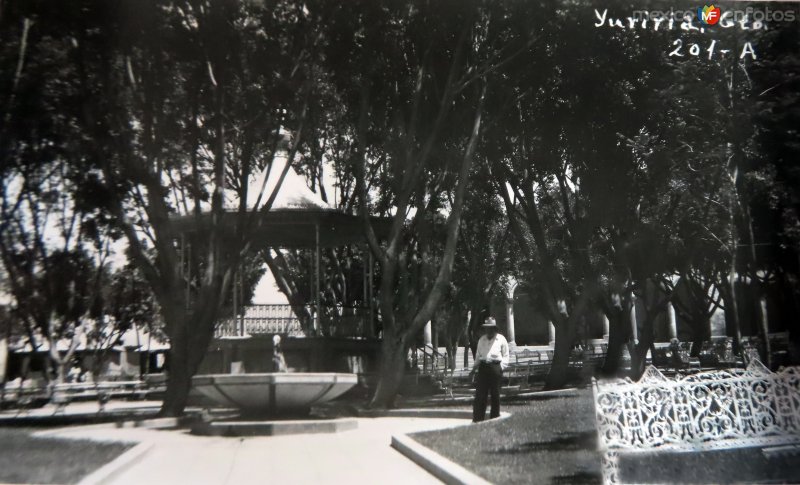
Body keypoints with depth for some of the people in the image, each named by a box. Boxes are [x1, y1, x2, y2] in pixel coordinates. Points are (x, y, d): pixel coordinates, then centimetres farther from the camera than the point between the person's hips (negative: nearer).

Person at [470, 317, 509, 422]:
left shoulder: (501, 339, 2)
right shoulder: (481, 340, 13)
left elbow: (505, 356, 5)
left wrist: (501, 367, -7)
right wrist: (474, 368, 12)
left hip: (495, 367, -3)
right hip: (483, 367, 3)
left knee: (495, 395, 3)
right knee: (480, 394, -1)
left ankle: (494, 419, 13)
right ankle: (477, 419, 2)